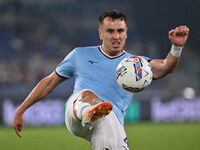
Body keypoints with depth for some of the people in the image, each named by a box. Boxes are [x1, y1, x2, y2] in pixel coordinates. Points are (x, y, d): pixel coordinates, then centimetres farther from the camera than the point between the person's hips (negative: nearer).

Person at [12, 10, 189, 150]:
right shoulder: (81, 55, 24)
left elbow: (164, 68, -1)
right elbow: (50, 82, 29)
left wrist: (177, 48, -23)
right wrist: (20, 111, 26)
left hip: (110, 121, 1)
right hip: (75, 114, -1)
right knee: (88, 94, -34)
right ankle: (88, 114, -71)